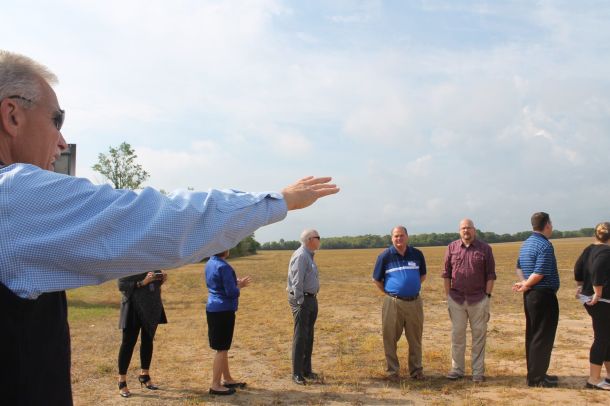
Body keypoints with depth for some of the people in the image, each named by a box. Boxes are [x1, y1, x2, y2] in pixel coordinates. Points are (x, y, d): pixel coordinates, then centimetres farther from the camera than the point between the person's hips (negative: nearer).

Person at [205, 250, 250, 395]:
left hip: (213, 308, 9)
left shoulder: (210, 263, 8)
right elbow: (232, 292, -21)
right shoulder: (223, 267, -20)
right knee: (222, 349, 0)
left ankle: (227, 379, 30)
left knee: (223, 348, 18)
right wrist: (239, 286, -1)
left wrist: (237, 283, 11)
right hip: (223, 311, -9)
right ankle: (216, 385, 7)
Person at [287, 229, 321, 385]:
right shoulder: (300, 256, -16)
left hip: (311, 299, 10)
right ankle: (297, 373, 4)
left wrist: (312, 300, 15)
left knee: (309, 337, 14)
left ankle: (307, 370, 24)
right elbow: (297, 282, -20)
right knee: (300, 337, -4)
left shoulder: (309, 255, 14)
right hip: (302, 299, -10)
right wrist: (300, 302, -20)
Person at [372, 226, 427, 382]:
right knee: (390, 339, 3)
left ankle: (416, 370, 26)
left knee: (415, 340, 11)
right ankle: (393, 371, 17)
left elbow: (422, 276, 19)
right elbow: (376, 279, 5)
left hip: (415, 302, 2)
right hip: (393, 303, -2)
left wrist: (411, 288, 11)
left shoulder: (417, 254, 4)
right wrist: (389, 293, 4)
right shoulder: (385, 256, -4)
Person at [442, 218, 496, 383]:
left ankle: (478, 371, 16)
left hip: (479, 300, -1)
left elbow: (490, 275, 1)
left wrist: (488, 295, -5)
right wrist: (448, 296, 3)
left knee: (479, 335, 6)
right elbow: (447, 274, 8)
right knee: (457, 334, 7)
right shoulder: (451, 248, 5)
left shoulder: (485, 249, 1)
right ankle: (457, 369, 18)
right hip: (456, 299, 1)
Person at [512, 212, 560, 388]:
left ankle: (535, 373, 25)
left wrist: (523, 283, -1)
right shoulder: (545, 245, -18)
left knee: (532, 335, 15)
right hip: (544, 296, -9)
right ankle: (537, 378, 5)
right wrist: (525, 286, -9)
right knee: (543, 337, -1)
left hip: (530, 295, 9)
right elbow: (539, 274, -23)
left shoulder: (526, 243, 11)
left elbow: (519, 268, 15)